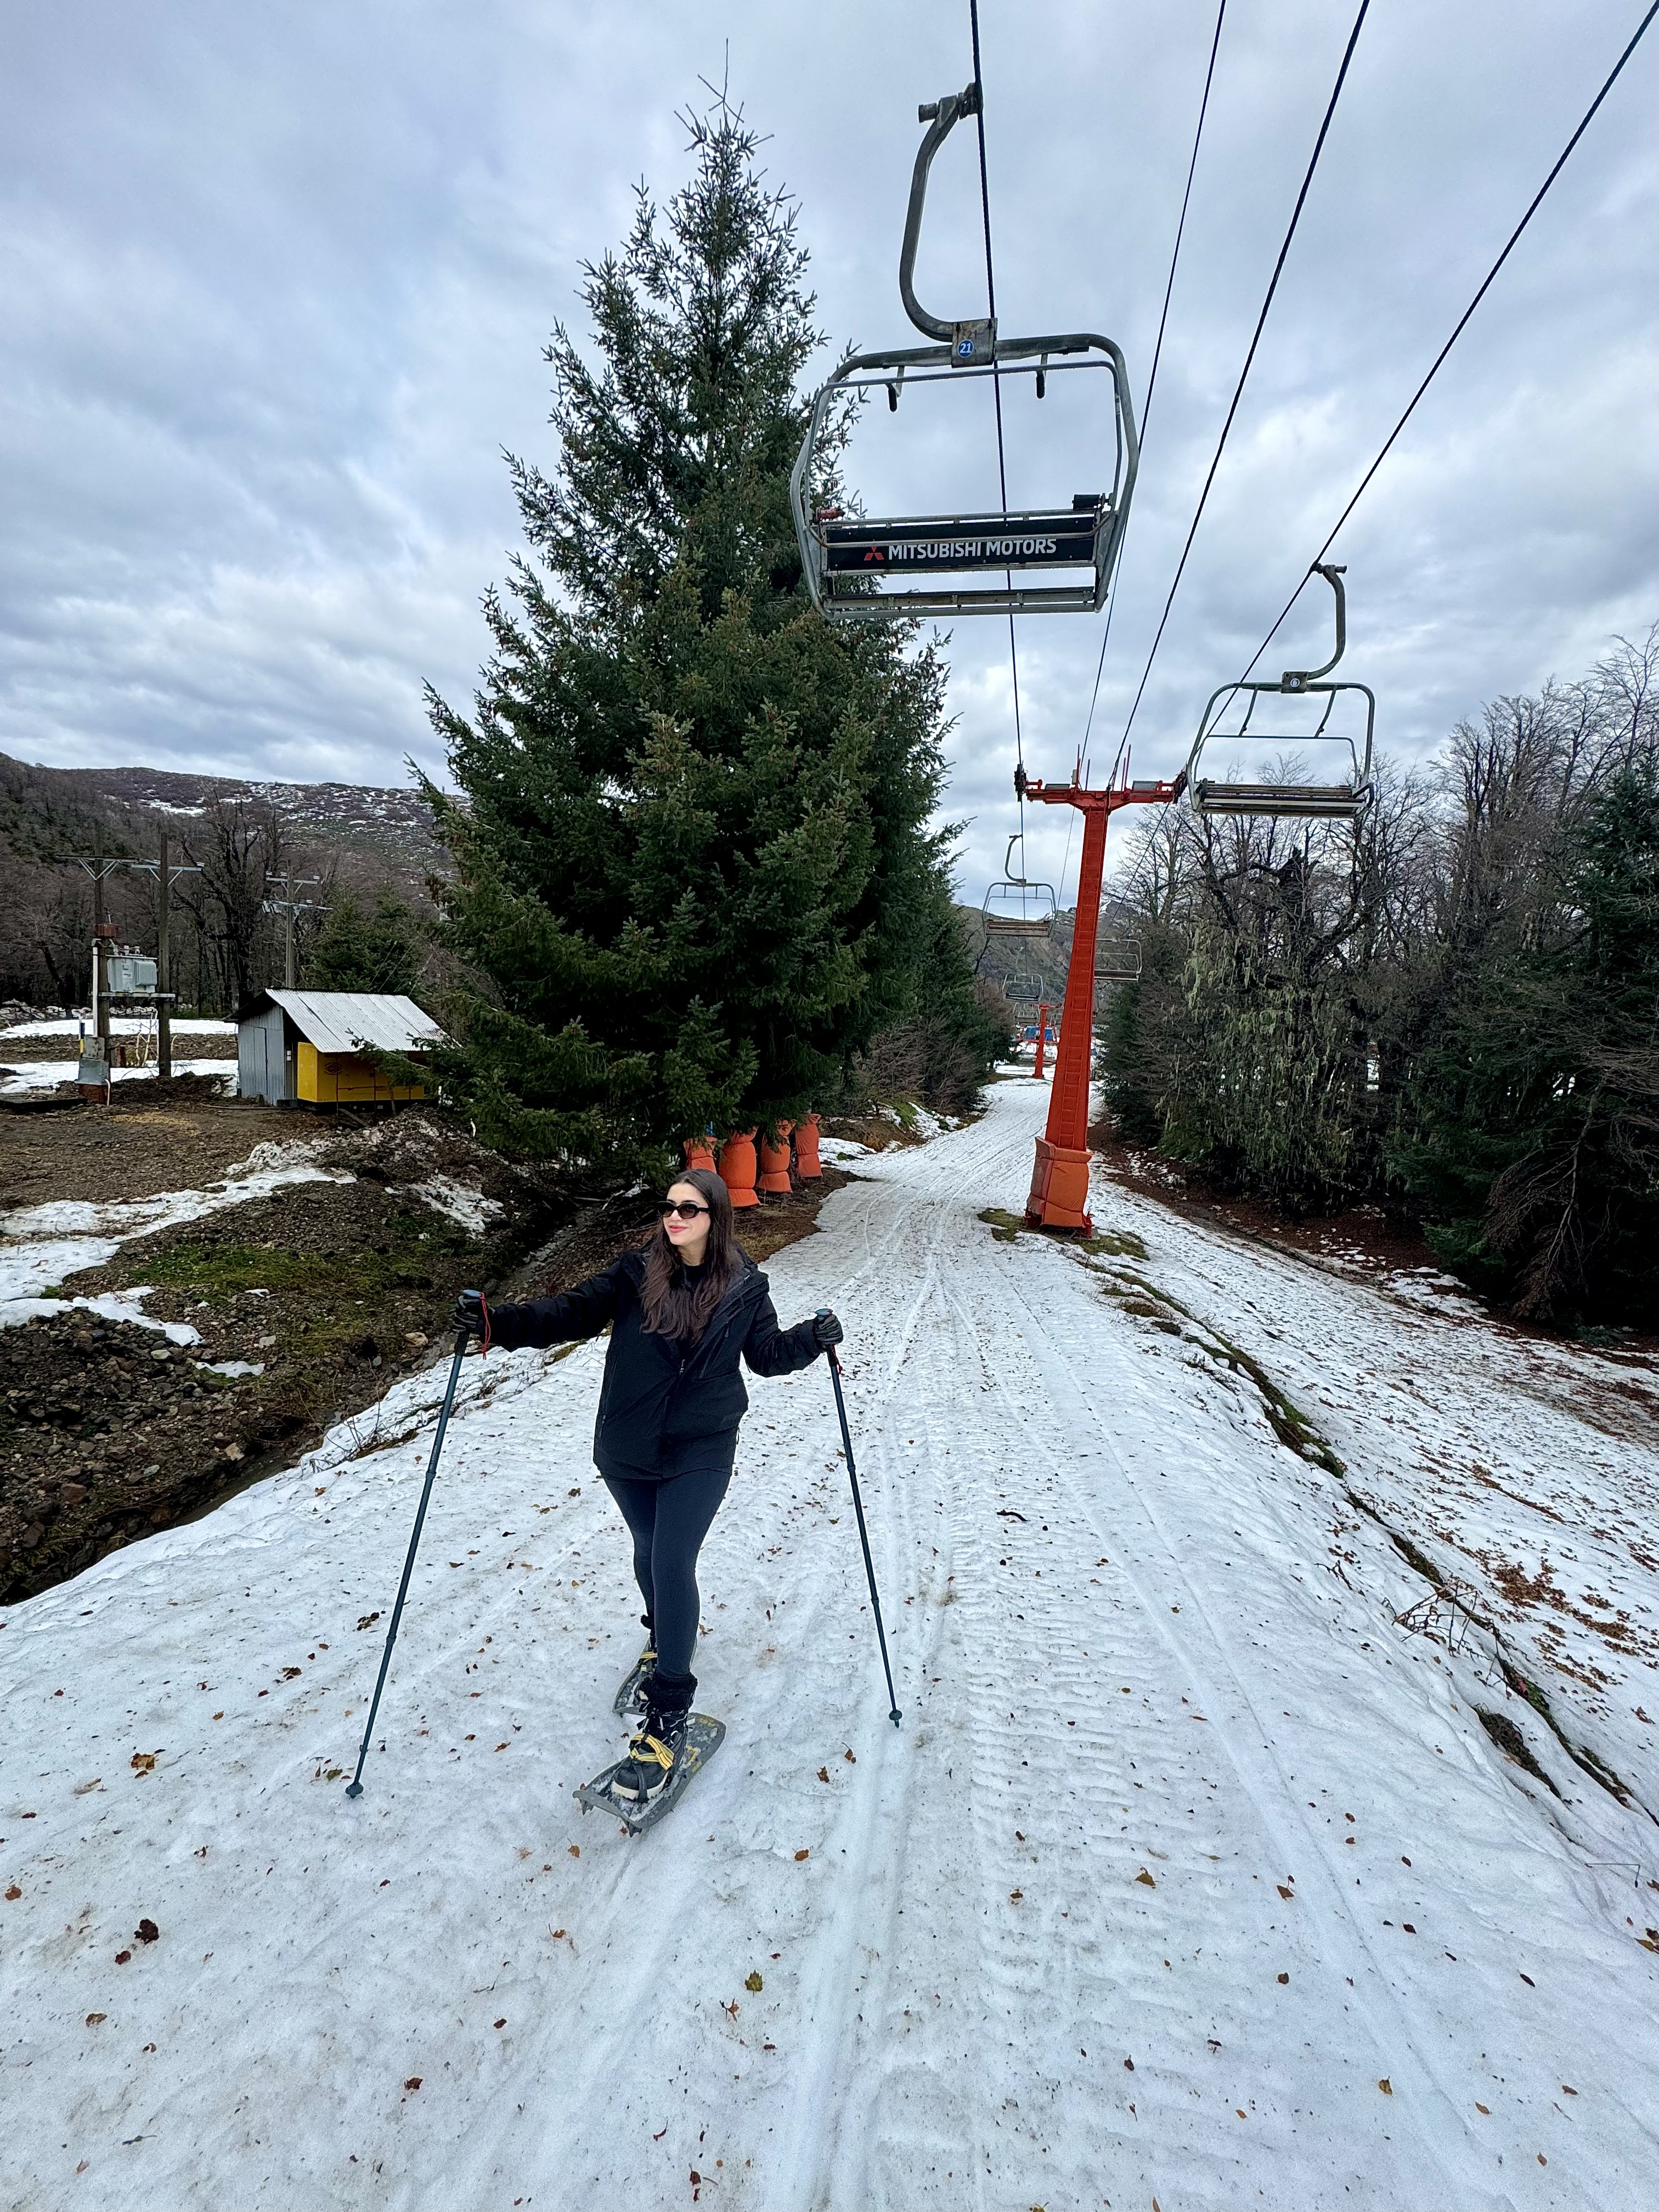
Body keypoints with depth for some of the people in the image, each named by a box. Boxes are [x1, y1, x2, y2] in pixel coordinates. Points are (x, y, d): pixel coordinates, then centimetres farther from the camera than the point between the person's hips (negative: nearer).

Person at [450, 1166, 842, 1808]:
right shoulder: (637, 1271, -9)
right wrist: (499, 1323, -23)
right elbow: (572, 1312, -11)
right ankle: (665, 1633, 53)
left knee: (672, 1563, -8)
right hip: (627, 1449, 2)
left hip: (700, 1453, -2)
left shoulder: (744, 1286, -8)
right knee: (649, 1551, 21)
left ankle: (668, 1718, 8)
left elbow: (767, 1354, 4)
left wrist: (812, 1340, -13)